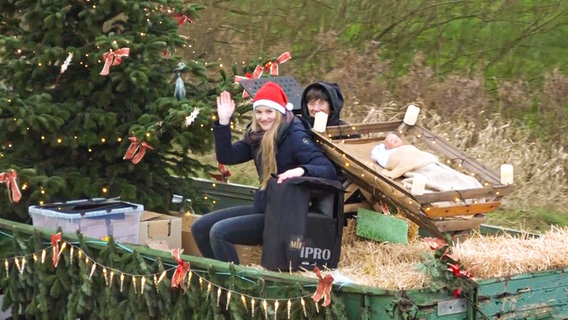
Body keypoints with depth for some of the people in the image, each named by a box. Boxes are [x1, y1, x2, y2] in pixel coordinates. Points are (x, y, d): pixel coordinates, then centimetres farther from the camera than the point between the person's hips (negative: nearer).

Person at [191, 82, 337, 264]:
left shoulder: (295, 137, -18)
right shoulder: (256, 135, 4)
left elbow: (329, 171, -26)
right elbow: (226, 157, 2)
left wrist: (301, 170, -45)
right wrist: (223, 122, -9)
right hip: (262, 208, 9)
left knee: (219, 232, -22)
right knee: (200, 227, 9)